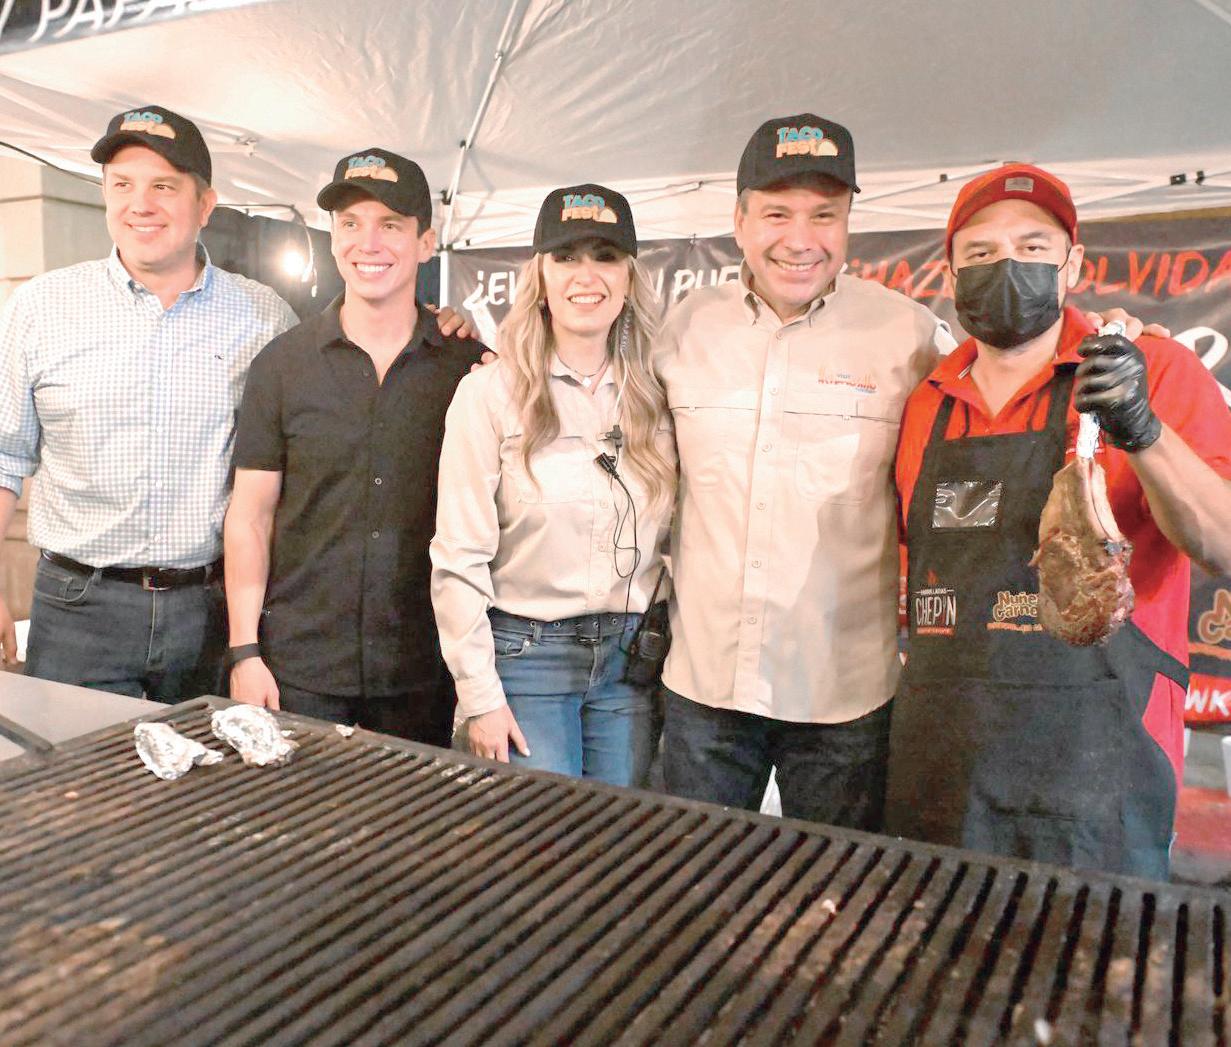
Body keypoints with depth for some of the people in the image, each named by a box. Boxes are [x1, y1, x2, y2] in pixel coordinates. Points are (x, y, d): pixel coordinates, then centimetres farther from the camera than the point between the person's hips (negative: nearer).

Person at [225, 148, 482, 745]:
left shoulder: (469, 366, 0)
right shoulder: (282, 364, 1)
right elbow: (250, 516, 2)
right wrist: (245, 651, -4)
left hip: (425, 670, 0)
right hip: (300, 668, 0)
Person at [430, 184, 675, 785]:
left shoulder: (655, 396, 4)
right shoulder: (490, 393, -7)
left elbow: (672, 539, 11)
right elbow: (458, 559, -8)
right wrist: (480, 696, -9)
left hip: (630, 654, 4)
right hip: (526, 655, -3)